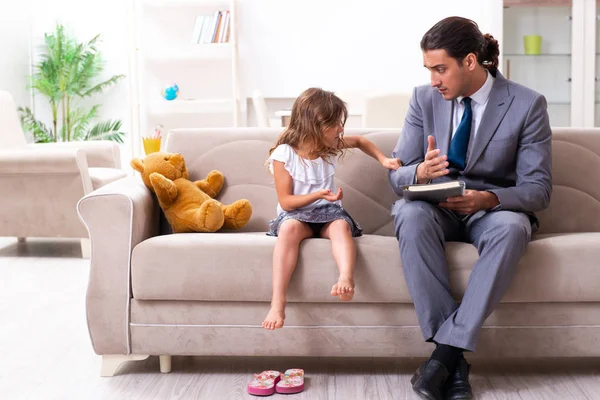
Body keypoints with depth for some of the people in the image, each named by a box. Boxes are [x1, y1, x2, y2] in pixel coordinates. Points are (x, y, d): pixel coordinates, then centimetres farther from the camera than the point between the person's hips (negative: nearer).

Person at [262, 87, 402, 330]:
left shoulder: (331, 147, 5)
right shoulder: (284, 155, -11)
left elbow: (360, 141, 27)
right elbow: (286, 202, -12)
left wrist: (383, 160, 13)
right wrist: (317, 195, -25)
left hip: (328, 211, 4)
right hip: (296, 213, -4)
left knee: (341, 225, -33)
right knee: (290, 228, -38)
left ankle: (347, 278, -58)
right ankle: (277, 303, -45)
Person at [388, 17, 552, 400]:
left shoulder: (527, 105, -8)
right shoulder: (425, 99, -1)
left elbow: (538, 188, -10)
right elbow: (397, 174, 0)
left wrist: (490, 198, -32)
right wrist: (420, 173, -26)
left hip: (494, 210, -2)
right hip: (438, 207, 2)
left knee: (511, 227, -38)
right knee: (410, 214, -34)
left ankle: (447, 349, -33)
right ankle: (454, 354, -32)